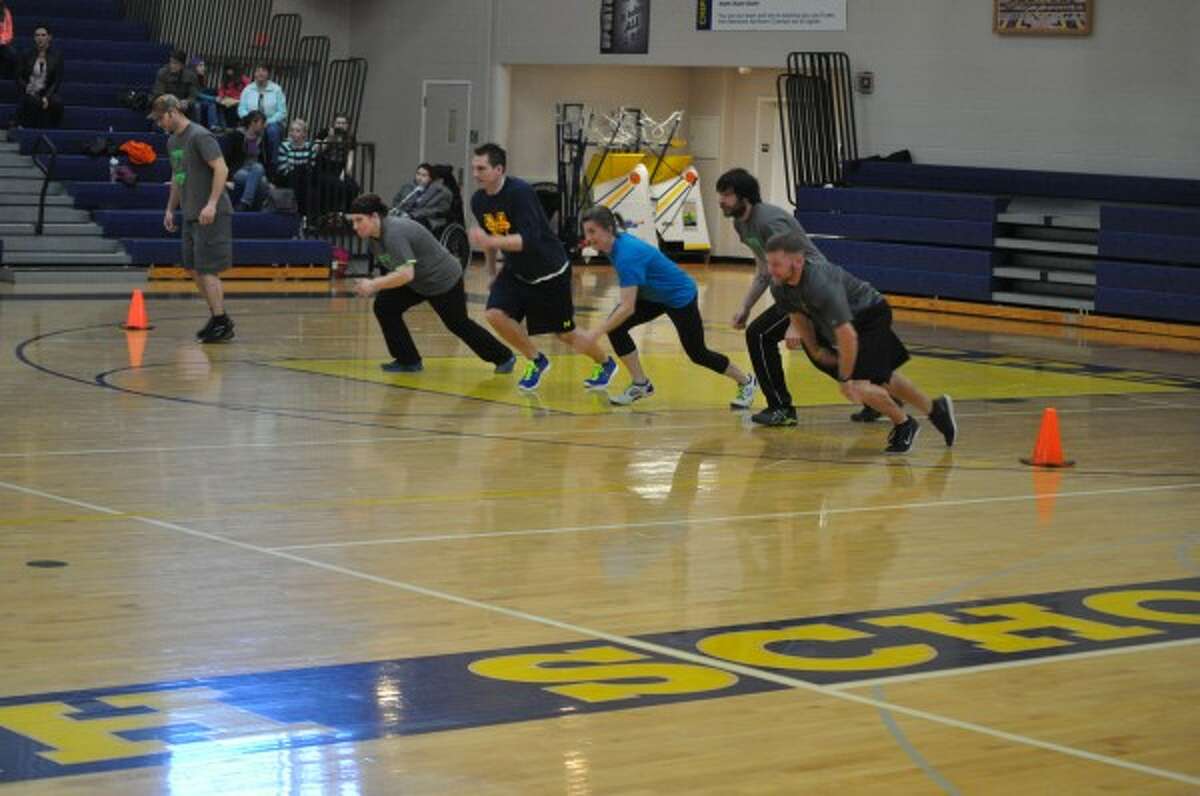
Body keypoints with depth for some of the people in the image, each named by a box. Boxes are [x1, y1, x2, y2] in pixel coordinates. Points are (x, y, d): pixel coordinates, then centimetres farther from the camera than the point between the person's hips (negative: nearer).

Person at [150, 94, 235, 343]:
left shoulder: (200, 136, -13)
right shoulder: (172, 141, 15)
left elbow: (221, 169, -20)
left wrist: (212, 204, -26)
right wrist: (170, 208, 21)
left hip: (211, 215, -9)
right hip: (191, 216, 9)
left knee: (207, 269, -7)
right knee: (194, 268, 11)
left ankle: (222, 324, -1)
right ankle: (218, 316, 20)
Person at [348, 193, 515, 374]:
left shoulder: (394, 234, -34)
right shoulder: (374, 236, -5)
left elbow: (406, 274, -43)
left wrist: (374, 285, -42)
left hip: (444, 280, -9)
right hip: (419, 283, 9)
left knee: (458, 325, 9)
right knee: (384, 306, -6)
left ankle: (503, 357, 31)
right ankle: (409, 361, 3)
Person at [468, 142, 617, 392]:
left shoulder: (520, 192, -29)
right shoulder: (478, 201, -7)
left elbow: (529, 240, -37)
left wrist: (489, 241, -46)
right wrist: (492, 270, 22)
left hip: (549, 272, -6)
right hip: (516, 271, 6)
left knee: (565, 334, 6)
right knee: (495, 314, -16)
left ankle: (605, 364, 36)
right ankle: (536, 361, 8)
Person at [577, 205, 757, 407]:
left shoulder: (626, 255, -36)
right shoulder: (616, 242, -10)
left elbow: (628, 307, -40)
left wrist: (594, 334, -43)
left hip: (680, 295, -8)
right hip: (655, 295, 8)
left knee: (697, 354, 4)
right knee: (615, 326, -10)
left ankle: (746, 382, 27)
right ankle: (641, 384, 2)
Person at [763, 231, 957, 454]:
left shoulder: (821, 284, -41)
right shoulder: (779, 286, -17)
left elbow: (848, 336, -40)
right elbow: (798, 317, 6)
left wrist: (845, 379, -31)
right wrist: (816, 351, 12)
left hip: (871, 316, -8)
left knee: (858, 386, -19)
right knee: (883, 378, 23)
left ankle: (904, 425, 8)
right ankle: (936, 409, 45)